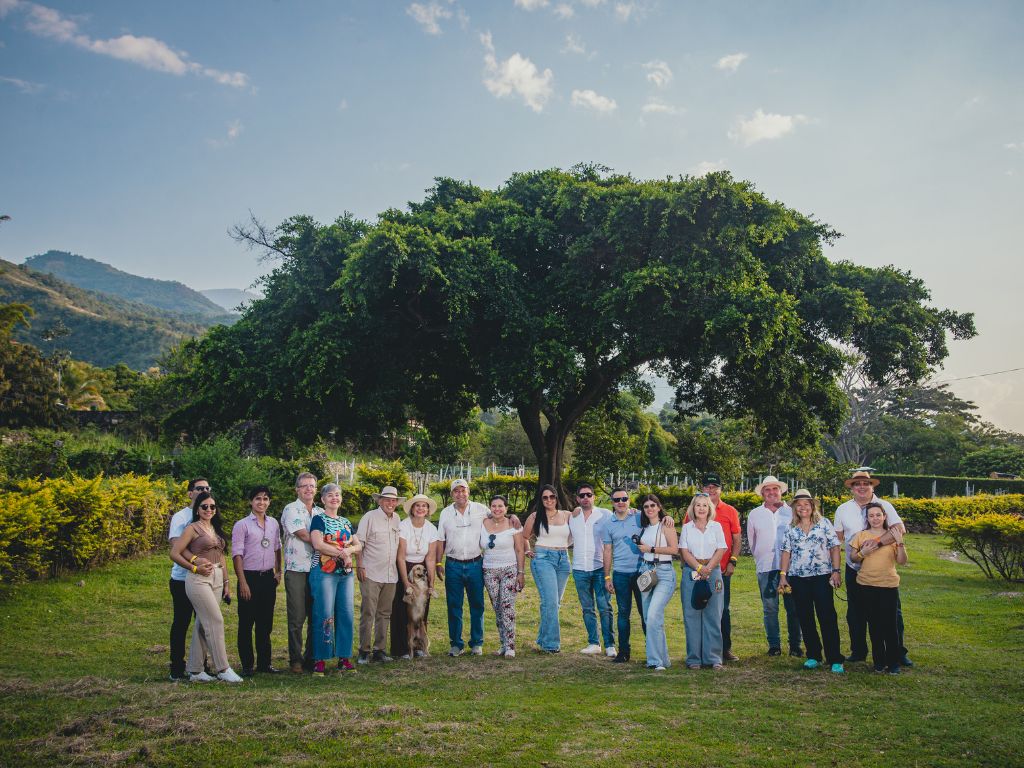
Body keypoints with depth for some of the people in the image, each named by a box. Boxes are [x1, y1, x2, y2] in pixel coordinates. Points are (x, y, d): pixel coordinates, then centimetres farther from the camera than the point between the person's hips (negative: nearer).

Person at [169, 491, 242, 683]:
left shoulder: (216, 529, 16)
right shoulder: (193, 528, -4)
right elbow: (174, 554, -8)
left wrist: (226, 583, 15)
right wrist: (195, 568, -8)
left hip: (217, 580, 7)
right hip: (199, 580, -7)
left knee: (203, 624, 8)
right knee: (216, 621, -10)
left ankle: (195, 670, 15)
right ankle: (222, 669, -4)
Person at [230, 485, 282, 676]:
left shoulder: (273, 523, 10)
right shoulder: (242, 525, -5)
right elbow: (237, 554, -9)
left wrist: (278, 571, 12)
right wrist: (243, 583, -13)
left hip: (268, 577, 5)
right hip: (250, 577, -4)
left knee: (265, 623, 10)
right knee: (246, 623, 2)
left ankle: (264, 662, 19)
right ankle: (247, 665, 10)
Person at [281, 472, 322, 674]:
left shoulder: (320, 512, 16)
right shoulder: (291, 510, -1)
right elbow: (304, 536, -13)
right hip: (296, 569, -5)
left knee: (315, 616, 6)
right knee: (297, 617, -2)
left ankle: (311, 658, 16)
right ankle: (295, 660, 8)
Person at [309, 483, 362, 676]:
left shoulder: (345, 522, 17)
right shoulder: (319, 519, 0)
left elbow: (358, 545, 12)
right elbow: (317, 544, -15)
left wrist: (349, 549, -10)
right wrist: (342, 552, -12)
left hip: (345, 573, 6)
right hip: (324, 572, -6)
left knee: (347, 615, 4)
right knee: (325, 616, -7)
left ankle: (344, 658, 12)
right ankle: (320, 660, 1)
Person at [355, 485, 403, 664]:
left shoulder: (397, 519, 11)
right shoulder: (370, 517, -5)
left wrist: (399, 567, 15)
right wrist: (360, 566, -11)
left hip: (390, 575, 6)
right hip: (371, 574, -5)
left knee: (384, 614, 10)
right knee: (368, 613, -4)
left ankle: (379, 650, 18)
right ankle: (364, 651, 4)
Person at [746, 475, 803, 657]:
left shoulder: (792, 512, 5)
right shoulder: (755, 514, 11)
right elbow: (751, 541, 20)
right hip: (766, 567, 1)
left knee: (793, 608, 0)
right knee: (770, 608, 2)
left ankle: (795, 645, 10)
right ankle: (774, 645, 10)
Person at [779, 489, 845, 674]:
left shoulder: (824, 523, 3)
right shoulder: (790, 529, 9)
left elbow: (834, 548, 1)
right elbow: (786, 552, 8)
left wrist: (836, 571, -7)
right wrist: (783, 575, 1)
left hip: (822, 576, -3)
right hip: (798, 578, 3)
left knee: (828, 617, -6)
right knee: (805, 618, 6)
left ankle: (835, 660, -1)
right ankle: (813, 656, 16)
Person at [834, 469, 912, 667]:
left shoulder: (885, 506, -5)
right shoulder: (843, 510, 4)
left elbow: (900, 529, -20)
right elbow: (838, 539, 11)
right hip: (855, 570, 2)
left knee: (892, 611, 5)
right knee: (855, 613, 11)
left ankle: (899, 652, 19)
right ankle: (858, 651, 24)